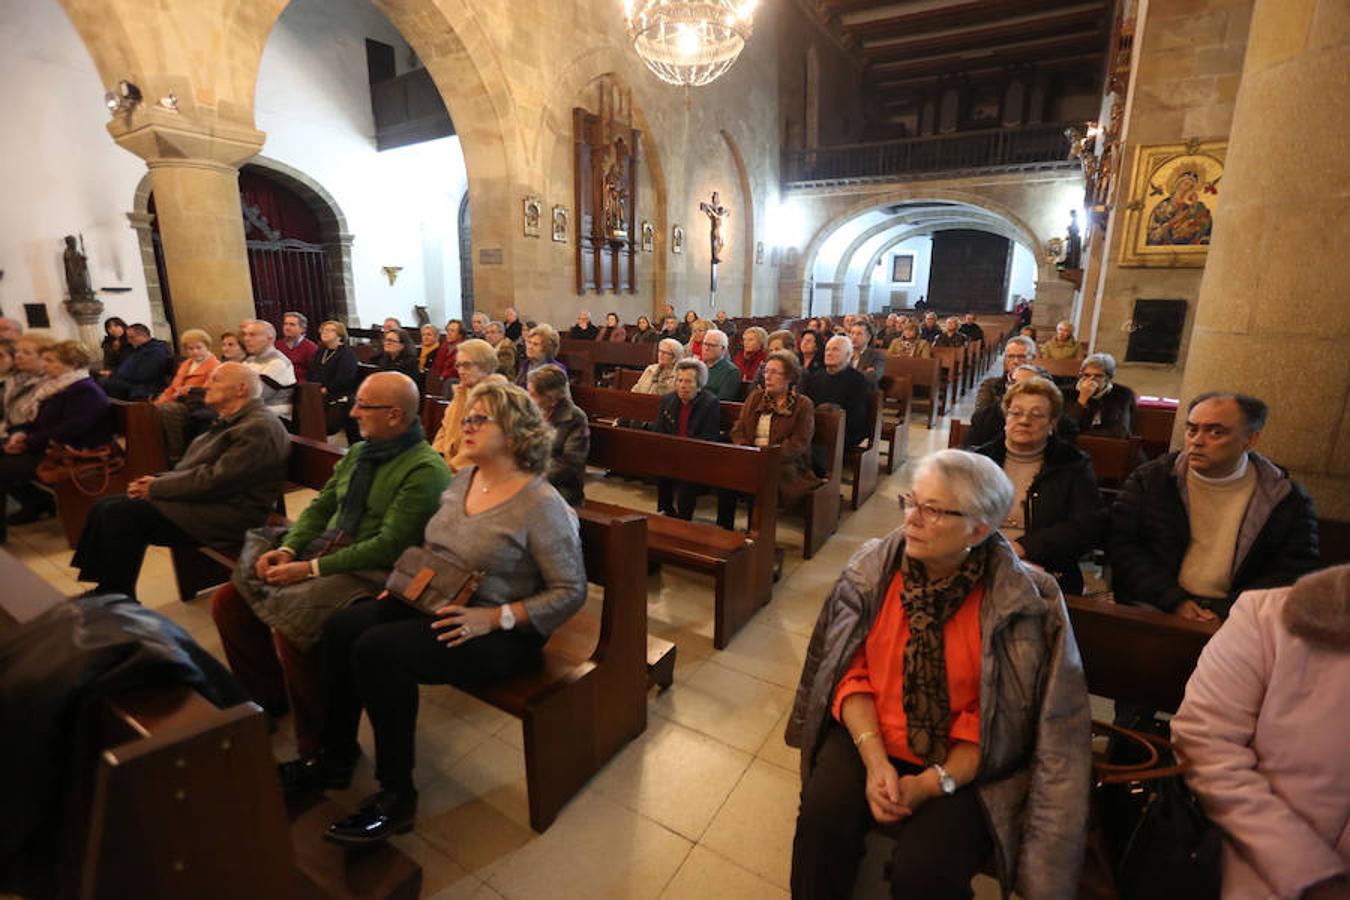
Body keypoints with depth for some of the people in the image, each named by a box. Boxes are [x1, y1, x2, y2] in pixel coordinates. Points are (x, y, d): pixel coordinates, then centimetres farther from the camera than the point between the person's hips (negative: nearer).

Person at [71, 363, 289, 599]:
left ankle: (121, 603, 2)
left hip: (226, 517, -11)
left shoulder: (259, 428, -18)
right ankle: (104, 592, 13)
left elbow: (214, 481, -22)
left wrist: (155, 488, -11)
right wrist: (157, 480, 2)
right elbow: (194, 468, 20)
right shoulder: (230, 421, 17)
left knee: (120, 515, -14)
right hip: (202, 500, 11)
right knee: (105, 507, 6)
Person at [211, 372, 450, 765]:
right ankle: (269, 698, 24)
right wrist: (287, 548, -2)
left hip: (371, 576, -9)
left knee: (289, 627, -28)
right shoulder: (358, 453, 14)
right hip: (324, 553, 9)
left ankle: (320, 754, -8)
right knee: (226, 601, 3)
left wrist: (311, 568, -18)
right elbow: (320, 508, 16)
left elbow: (389, 545, -20)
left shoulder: (425, 470, -16)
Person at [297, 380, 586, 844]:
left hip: (498, 631, -8)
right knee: (342, 627, -9)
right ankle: (336, 755, 12)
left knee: (378, 649, -24)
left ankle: (397, 796, -4)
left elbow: (570, 592, -17)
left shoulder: (541, 505, -18)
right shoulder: (462, 480, 7)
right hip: (430, 604, 8)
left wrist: (495, 617, -23)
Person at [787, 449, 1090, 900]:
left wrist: (930, 784, -16)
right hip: (868, 737, 2)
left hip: (962, 763, -1)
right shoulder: (873, 568, -7)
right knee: (822, 817, -21)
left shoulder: (1021, 601, -13)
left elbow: (1001, 718, -9)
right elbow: (851, 674, -3)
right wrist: (874, 759, -14)